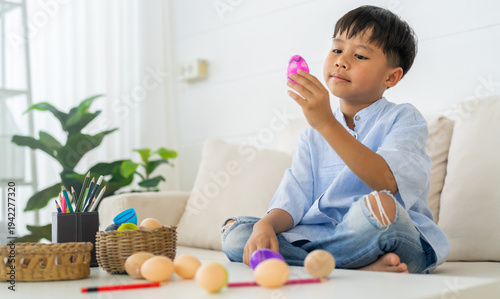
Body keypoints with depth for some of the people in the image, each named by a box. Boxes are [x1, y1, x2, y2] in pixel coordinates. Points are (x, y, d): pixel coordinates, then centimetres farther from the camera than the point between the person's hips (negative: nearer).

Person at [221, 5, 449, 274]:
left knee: (379, 205, -38)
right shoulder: (313, 135, 15)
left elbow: (388, 183, -21)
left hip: (400, 242, -5)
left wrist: (327, 123, -28)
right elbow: (293, 199, 4)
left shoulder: (403, 119, 0)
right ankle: (357, 269, -21)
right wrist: (266, 226, -20)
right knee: (234, 232, -10)